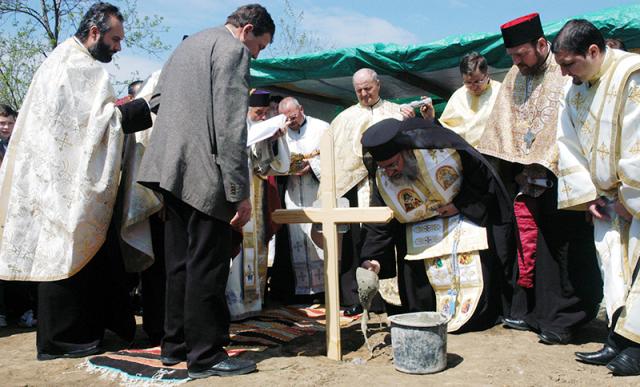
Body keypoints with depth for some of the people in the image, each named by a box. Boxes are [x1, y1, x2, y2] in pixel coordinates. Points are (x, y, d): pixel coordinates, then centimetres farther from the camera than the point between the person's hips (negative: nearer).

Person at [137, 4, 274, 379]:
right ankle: (206, 354, 6)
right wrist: (240, 193, -17)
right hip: (205, 174, -9)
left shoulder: (186, 45, 21)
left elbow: (157, 101, 25)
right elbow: (231, 127, -17)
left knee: (181, 261, 15)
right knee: (208, 267, -2)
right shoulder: (233, 50, -7)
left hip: (172, 170, 9)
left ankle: (176, 344, 25)